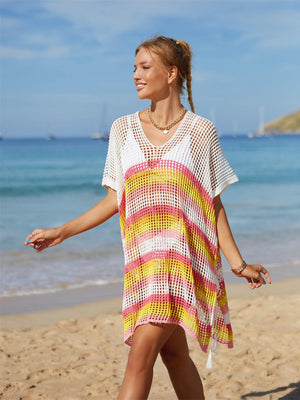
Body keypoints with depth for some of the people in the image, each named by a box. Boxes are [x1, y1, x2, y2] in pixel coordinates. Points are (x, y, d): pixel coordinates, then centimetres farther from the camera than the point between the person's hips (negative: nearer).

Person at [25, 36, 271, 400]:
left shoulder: (201, 131, 0)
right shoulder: (124, 129, 9)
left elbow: (214, 205, 5)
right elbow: (115, 199, 11)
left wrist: (237, 263, 2)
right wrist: (61, 232, 7)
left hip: (183, 253, -4)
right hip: (142, 256, 4)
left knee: (142, 351, -14)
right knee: (173, 353, 11)